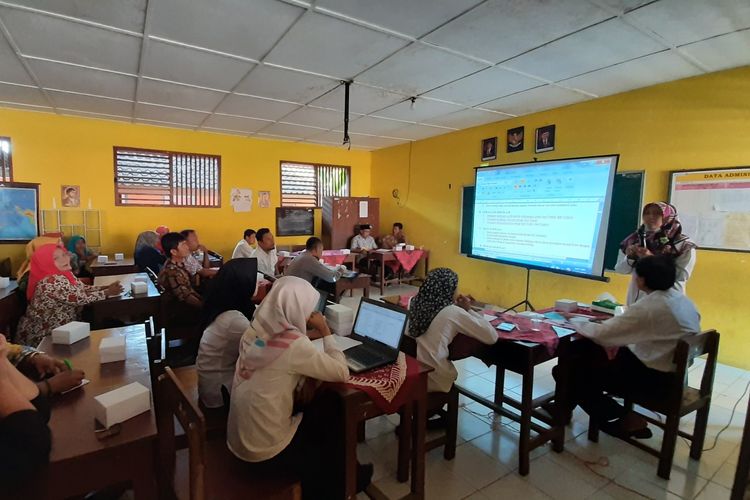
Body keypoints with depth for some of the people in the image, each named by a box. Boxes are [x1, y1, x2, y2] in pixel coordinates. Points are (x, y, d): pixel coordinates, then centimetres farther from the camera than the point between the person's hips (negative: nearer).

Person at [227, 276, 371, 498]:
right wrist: (325, 331, -10)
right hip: (266, 449, -7)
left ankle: (341, 472, 36)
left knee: (326, 404, 16)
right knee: (334, 409, 13)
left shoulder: (255, 331, -4)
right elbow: (342, 373, -18)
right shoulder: (293, 343, -27)